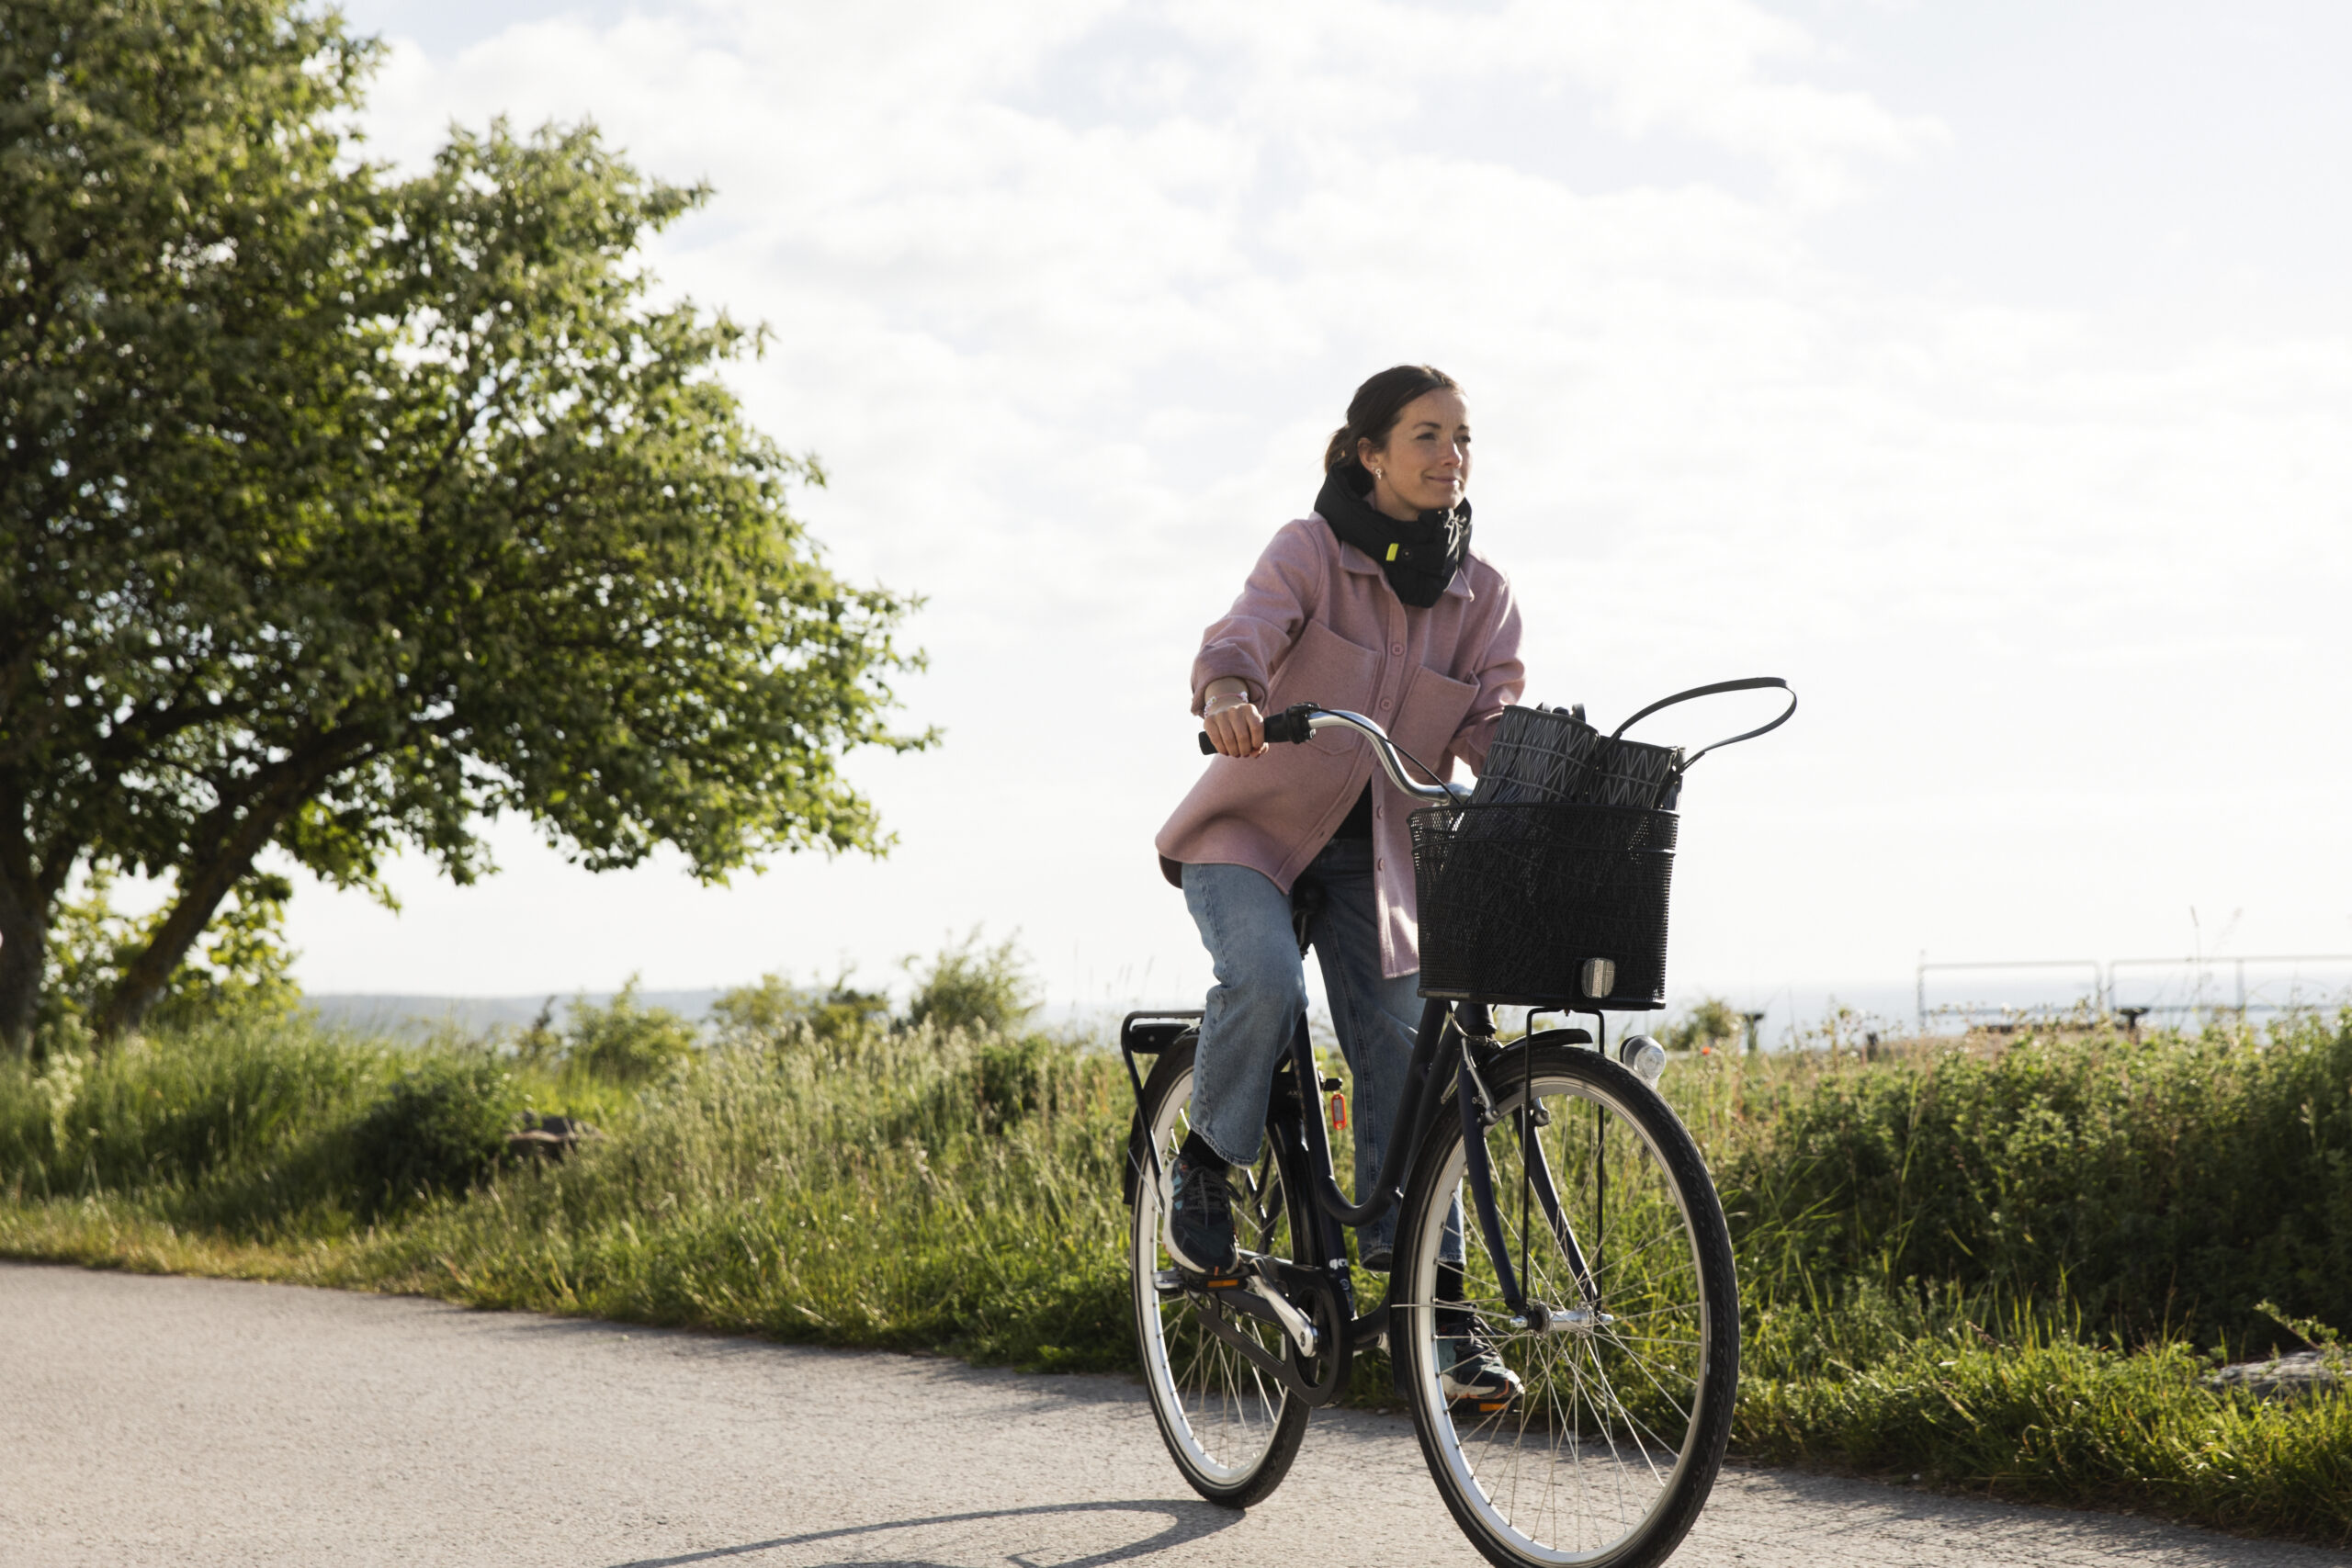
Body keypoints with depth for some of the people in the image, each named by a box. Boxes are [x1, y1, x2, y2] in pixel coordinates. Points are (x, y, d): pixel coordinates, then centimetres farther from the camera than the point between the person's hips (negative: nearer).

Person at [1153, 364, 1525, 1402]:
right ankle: (1204, 1171, -6)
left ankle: (1435, 1305, -8)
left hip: (1376, 854, 4)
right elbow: (1244, 632, -28)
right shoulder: (1311, 550, -10)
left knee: (1404, 1054, -9)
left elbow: (1495, 723, -10)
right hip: (1256, 826, -4)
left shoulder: (1482, 595, 2)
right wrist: (1228, 694, -53)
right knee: (1264, 979, -32)